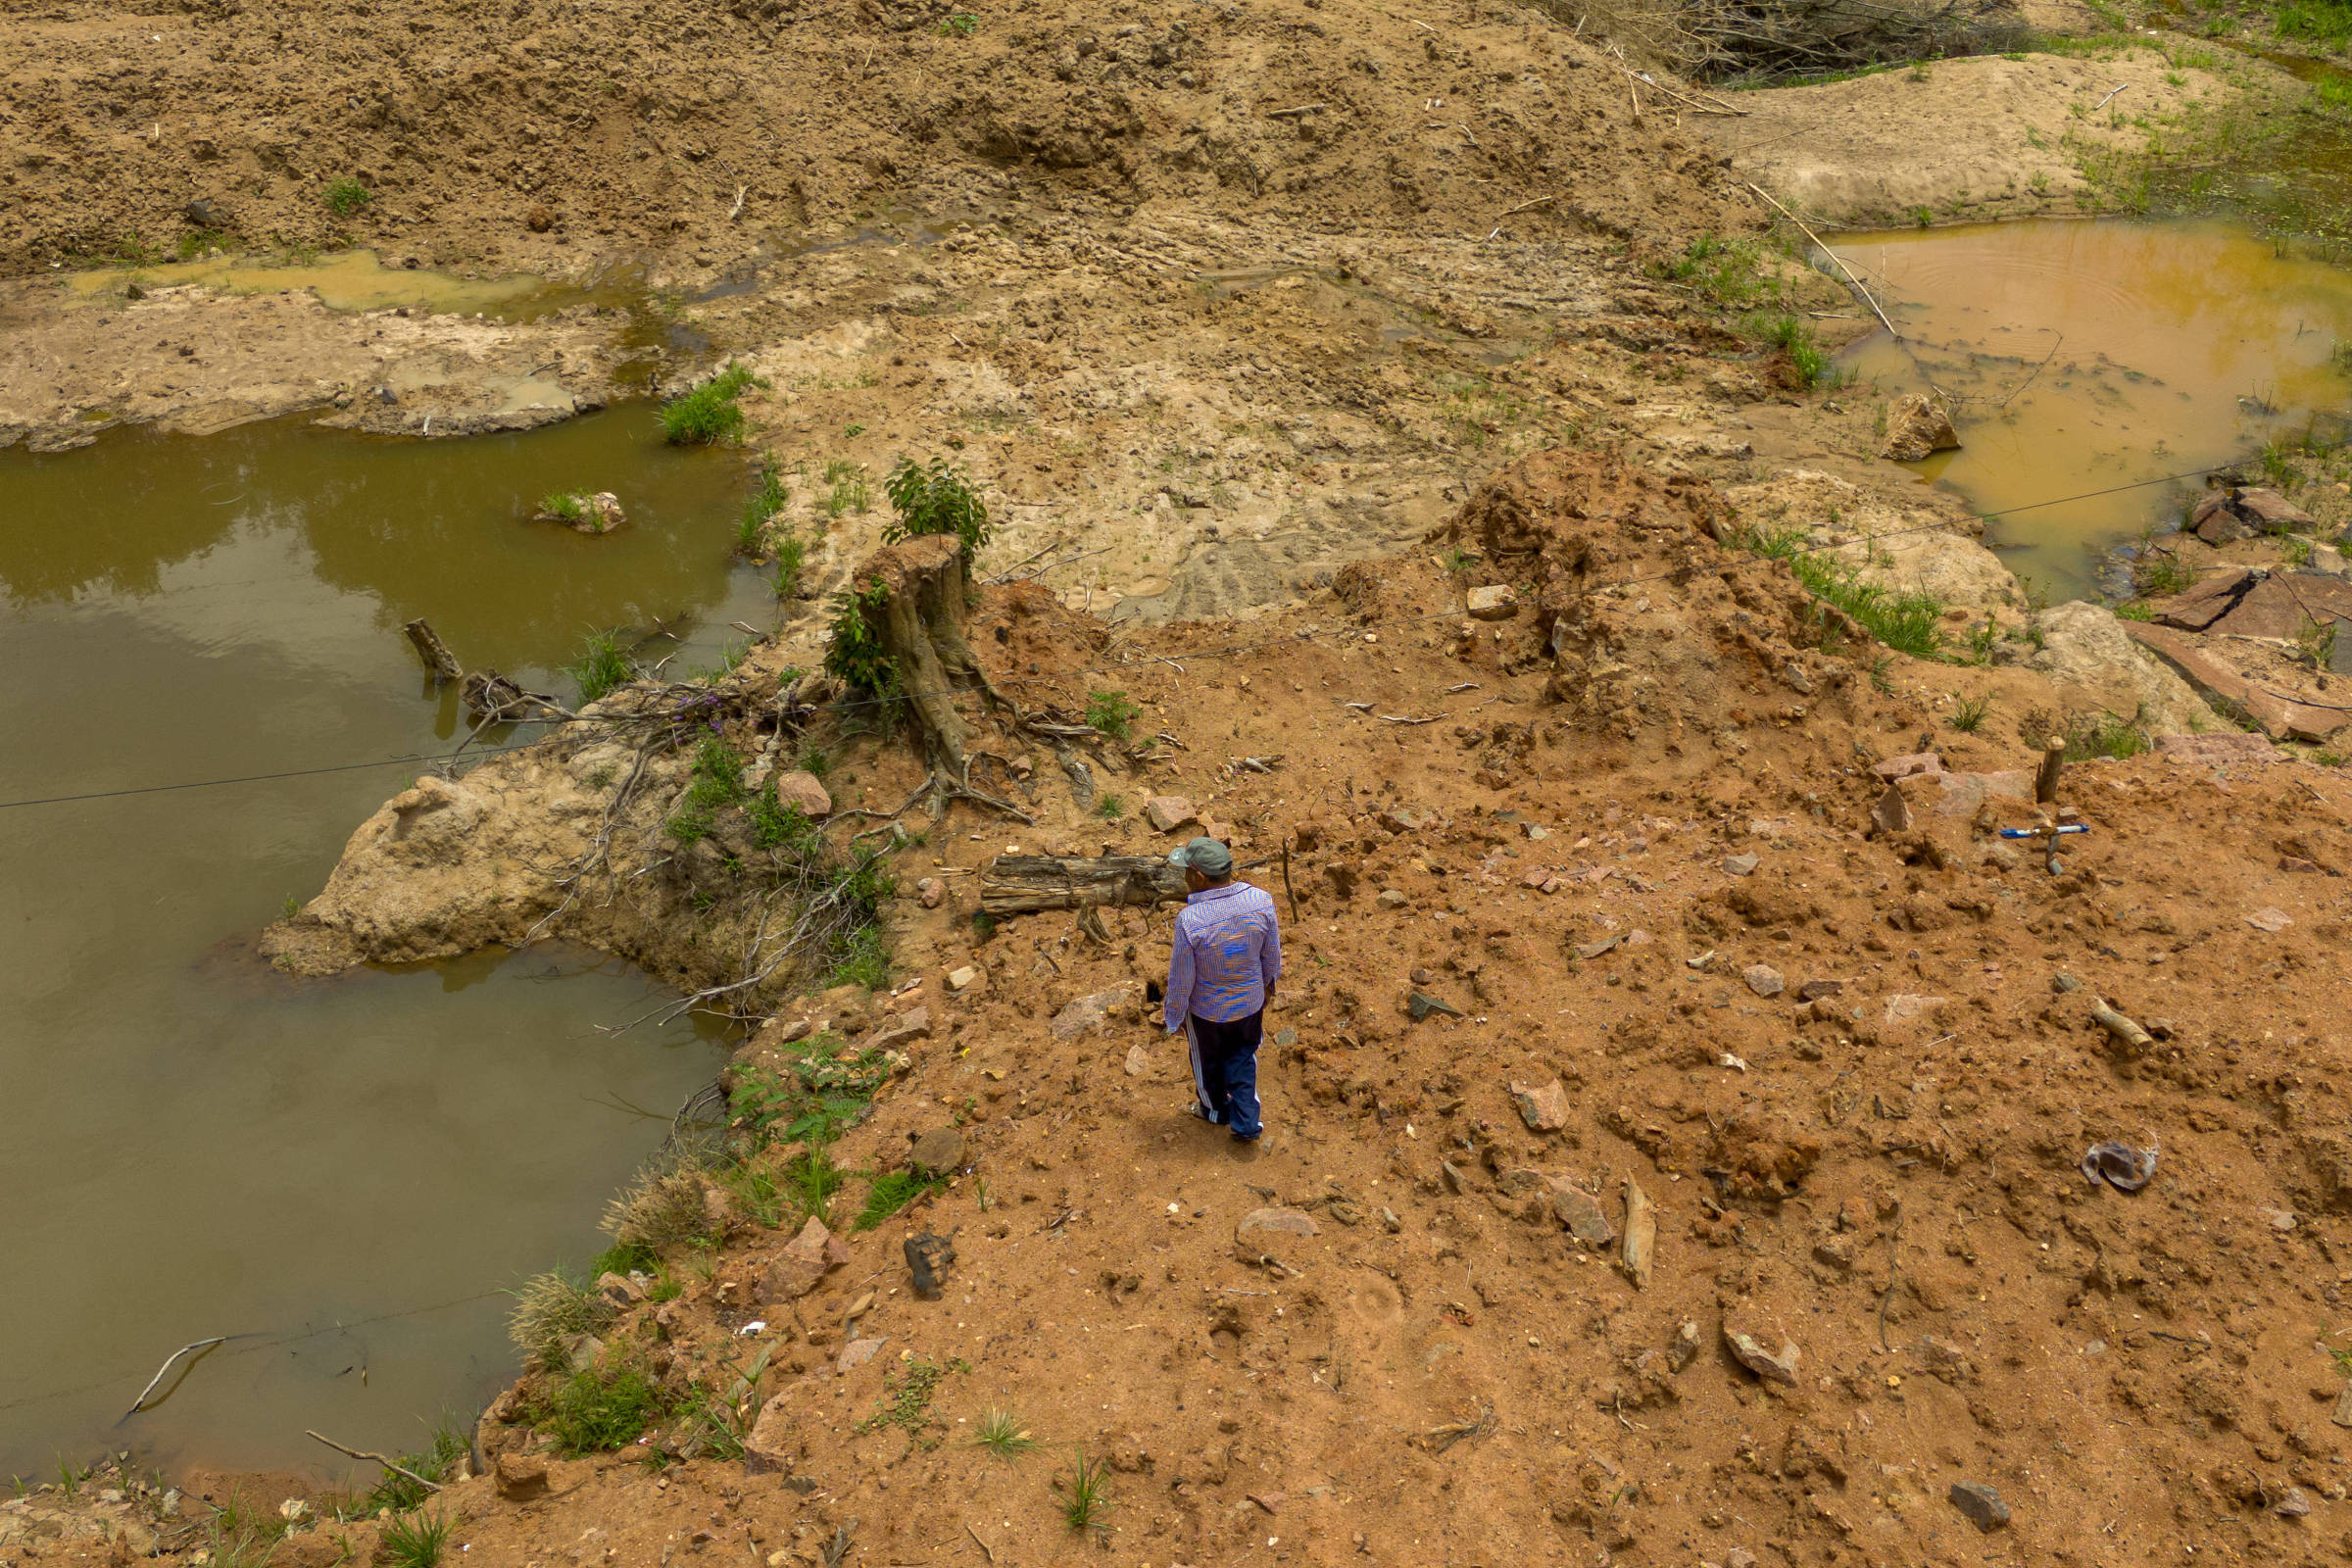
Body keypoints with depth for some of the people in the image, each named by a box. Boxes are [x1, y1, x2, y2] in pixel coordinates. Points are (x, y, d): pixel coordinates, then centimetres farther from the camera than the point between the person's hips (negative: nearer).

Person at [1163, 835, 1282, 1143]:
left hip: (1207, 1008, -2)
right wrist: (1268, 983, 15)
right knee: (1242, 1059, 30)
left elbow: (1181, 978, -21)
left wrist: (1174, 1014, -2)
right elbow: (1272, 953, -6)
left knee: (1207, 1059, 28)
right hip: (1250, 1002, 3)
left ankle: (1216, 1109, 53)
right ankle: (1245, 1124, 33)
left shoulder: (1189, 920, -35)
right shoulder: (1260, 901, -24)